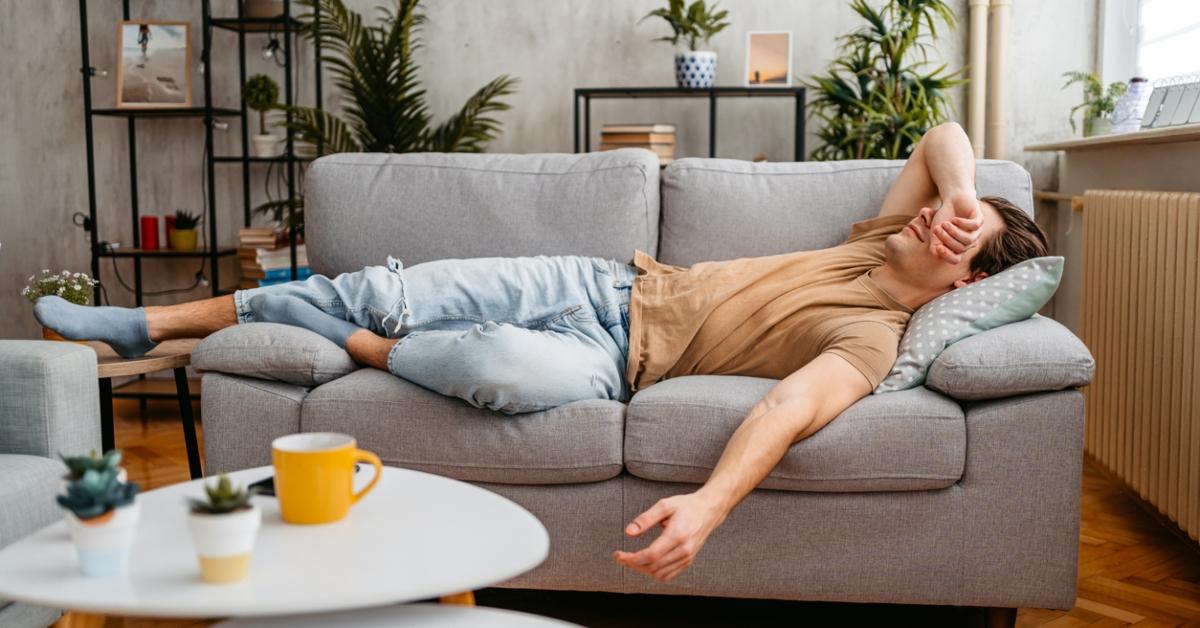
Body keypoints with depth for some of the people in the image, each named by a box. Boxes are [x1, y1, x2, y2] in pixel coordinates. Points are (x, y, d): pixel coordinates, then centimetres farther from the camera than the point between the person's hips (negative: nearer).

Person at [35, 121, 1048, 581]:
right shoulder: (881, 239, 10)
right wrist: (961, 191, -3)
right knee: (389, 289, -5)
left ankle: (370, 352, -3)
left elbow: (794, 403, -32)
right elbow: (944, 137, 18)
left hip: (619, 359, -7)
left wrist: (710, 504, -48)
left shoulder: (871, 336, -13)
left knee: (504, 366, -40)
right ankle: (152, 324, 8)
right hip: (609, 283, 7)